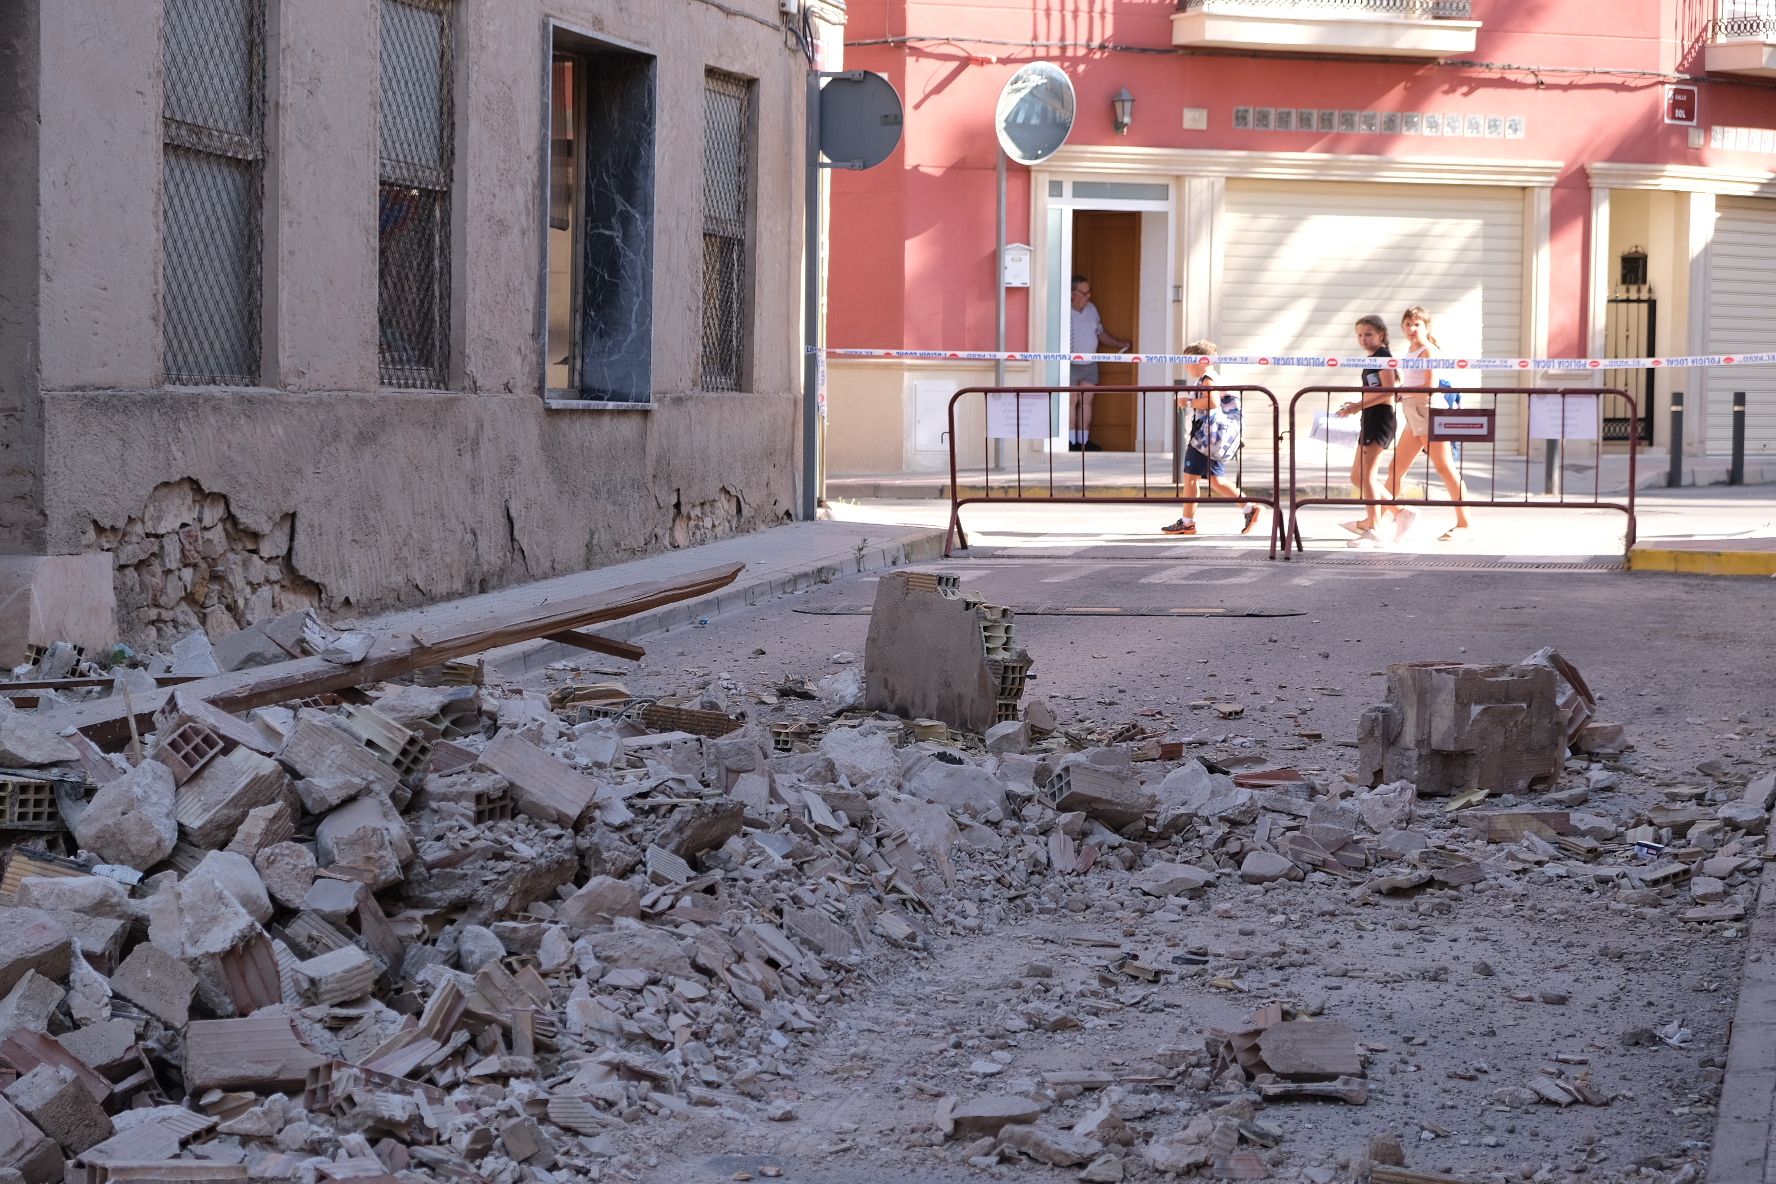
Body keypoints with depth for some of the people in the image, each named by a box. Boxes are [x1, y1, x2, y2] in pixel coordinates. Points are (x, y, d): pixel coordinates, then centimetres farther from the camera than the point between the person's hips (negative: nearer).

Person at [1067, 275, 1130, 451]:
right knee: (1071, 401, -6)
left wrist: (1117, 344, 13)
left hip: (1090, 365, 7)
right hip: (1071, 365, -7)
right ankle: (1071, 442, -2)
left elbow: (1100, 332, 21)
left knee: (1086, 401, 7)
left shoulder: (1091, 309, 10)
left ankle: (1083, 441, 12)